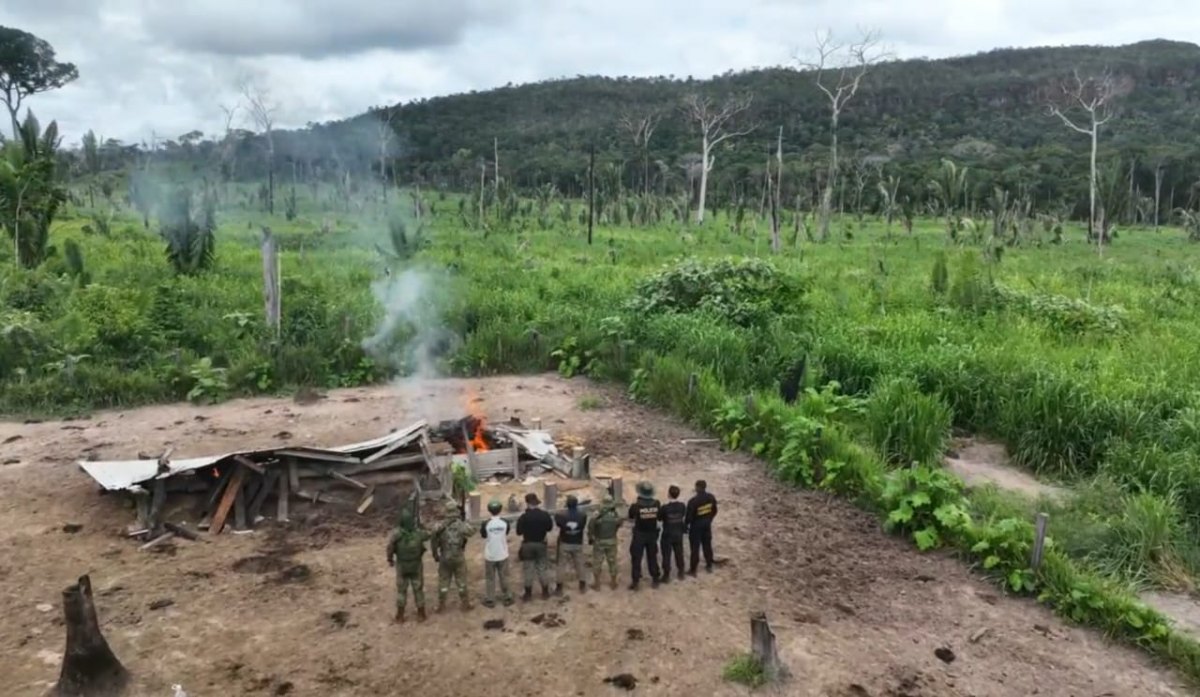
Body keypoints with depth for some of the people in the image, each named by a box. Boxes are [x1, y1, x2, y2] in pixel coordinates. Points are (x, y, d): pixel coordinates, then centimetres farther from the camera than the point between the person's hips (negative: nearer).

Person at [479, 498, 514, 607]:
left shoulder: (486, 523, -18)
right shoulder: (505, 522, -14)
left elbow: (483, 536, -1)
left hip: (490, 555, -1)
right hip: (503, 554, 1)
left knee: (490, 578, 14)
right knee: (504, 577, 17)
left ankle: (490, 600, 20)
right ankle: (506, 597, 27)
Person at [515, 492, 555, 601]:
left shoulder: (523, 517, -18)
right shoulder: (545, 515, -10)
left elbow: (519, 532, -9)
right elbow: (550, 528, 4)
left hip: (528, 545, -2)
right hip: (541, 544, 2)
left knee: (528, 569, 9)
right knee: (542, 567, 15)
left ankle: (528, 594, 16)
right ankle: (545, 592, 23)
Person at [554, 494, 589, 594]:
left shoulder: (561, 516, -19)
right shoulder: (583, 516, -14)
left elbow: (557, 523, 1)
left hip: (564, 544, -1)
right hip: (578, 544, 2)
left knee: (561, 565, 11)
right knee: (579, 564, 16)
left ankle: (559, 587, 13)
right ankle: (582, 586, 24)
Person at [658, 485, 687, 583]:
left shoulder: (665, 508, -24)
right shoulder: (682, 506, -10)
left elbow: (659, 518, -10)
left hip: (667, 535, -4)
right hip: (678, 534, 4)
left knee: (666, 555, 7)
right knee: (679, 553, 20)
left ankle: (666, 576, 13)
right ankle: (681, 573, 32)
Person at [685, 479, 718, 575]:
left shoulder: (693, 501, -26)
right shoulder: (711, 498, -7)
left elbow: (689, 516, -19)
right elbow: (714, 511, 6)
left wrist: (685, 524, -1)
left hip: (696, 525, -5)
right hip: (707, 524, 5)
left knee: (695, 547, 5)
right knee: (707, 545, 19)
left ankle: (693, 570, 12)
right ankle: (709, 566, 33)